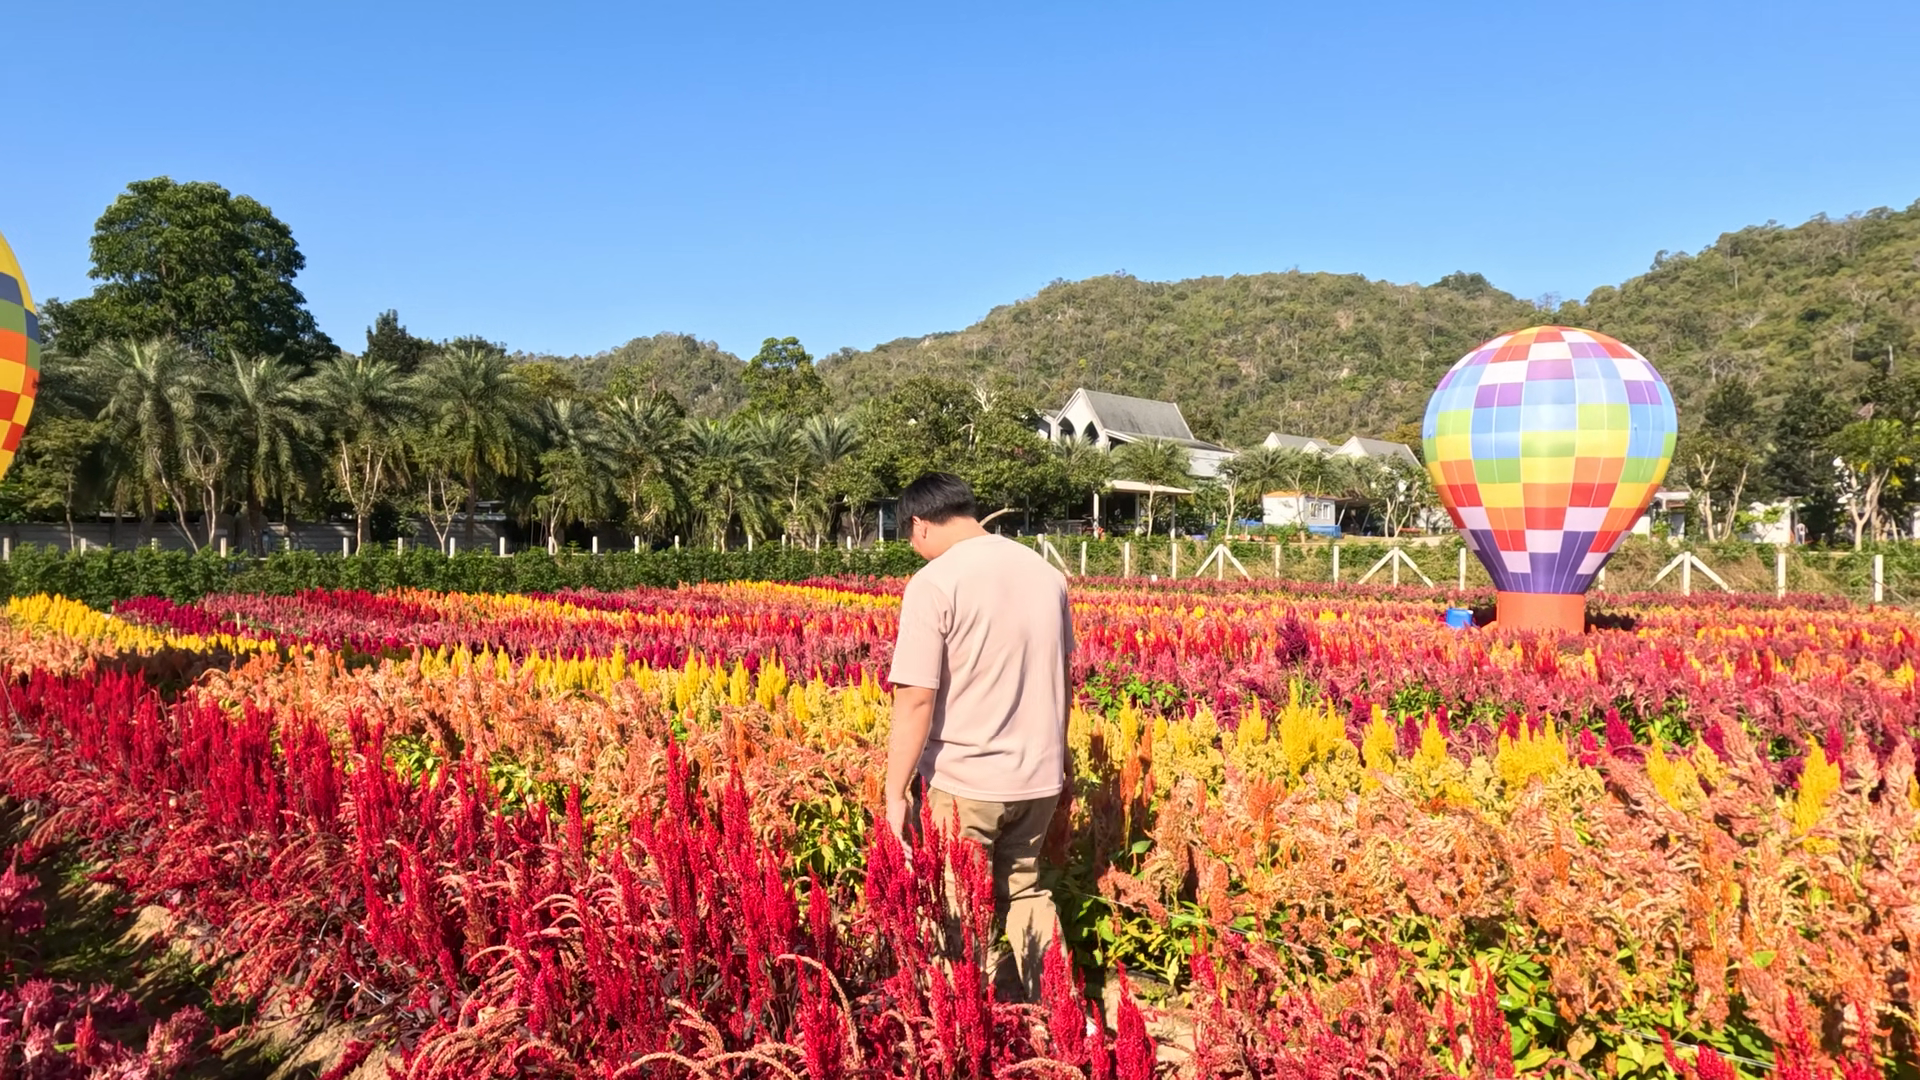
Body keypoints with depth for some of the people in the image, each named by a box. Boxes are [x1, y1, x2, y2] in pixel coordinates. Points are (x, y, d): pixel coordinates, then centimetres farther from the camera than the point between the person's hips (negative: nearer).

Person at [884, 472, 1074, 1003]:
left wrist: (896, 791, -9)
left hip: (962, 781, -6)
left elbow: (916, 699, -18)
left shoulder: (934, 584, -16)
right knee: (1023, 892, 21)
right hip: (1037, 776, 6)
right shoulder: (1044, 572, 5)